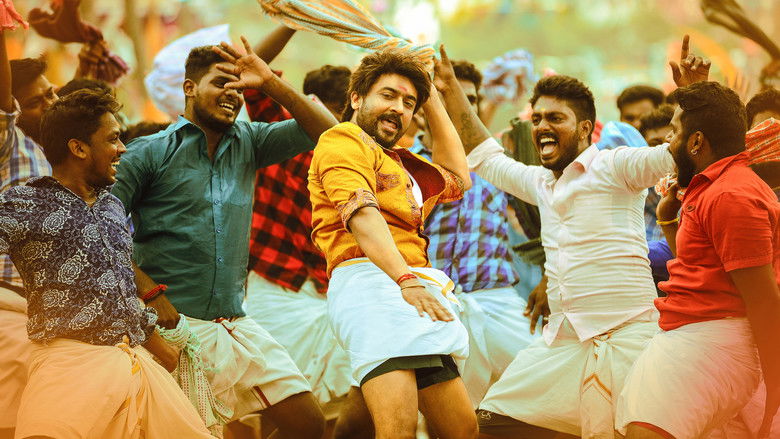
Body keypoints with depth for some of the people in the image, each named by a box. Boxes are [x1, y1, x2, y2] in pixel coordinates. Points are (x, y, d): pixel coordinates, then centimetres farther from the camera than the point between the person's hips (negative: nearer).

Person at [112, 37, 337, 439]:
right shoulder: (151, 151, 0)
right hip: (173, 322, -5)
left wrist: (271, 84, -1)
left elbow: (325, 131, 9)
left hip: (236, 326, 5)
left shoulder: (247, 143, 14)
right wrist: (150, 292, -14)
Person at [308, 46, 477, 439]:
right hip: (371, 280, -10)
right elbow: (362, 216, -12)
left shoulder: (397, 160, 31)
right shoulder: (343, 140, 4)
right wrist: (406, 280, -26)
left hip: (416, 289, 10)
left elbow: (456, 178, 42)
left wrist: (431, 101, 37)